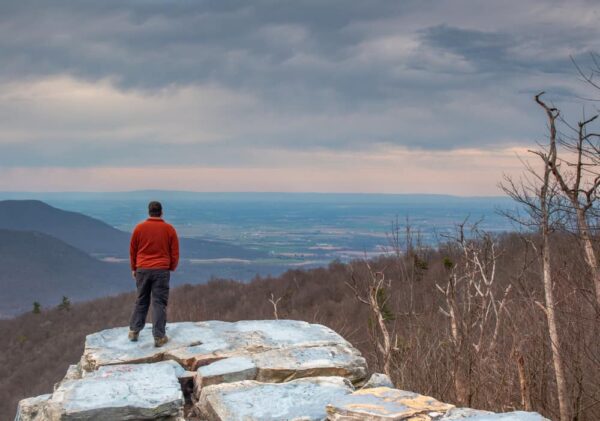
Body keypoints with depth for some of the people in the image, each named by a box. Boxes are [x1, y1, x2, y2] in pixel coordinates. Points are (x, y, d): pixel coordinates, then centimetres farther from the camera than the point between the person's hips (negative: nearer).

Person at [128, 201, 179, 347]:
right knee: (159, 303, 0)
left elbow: (132, 250, 9)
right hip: (161, 270, -2)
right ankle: (159, 337, -2)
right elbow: (175, 252, 2)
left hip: (142, 269, 2)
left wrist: (134, 268, 21)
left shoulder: (139, 228, 2)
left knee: (141, 301, 16)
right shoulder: (169, 229, -1)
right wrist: (172, 268, 17)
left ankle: (134, 331, 18)